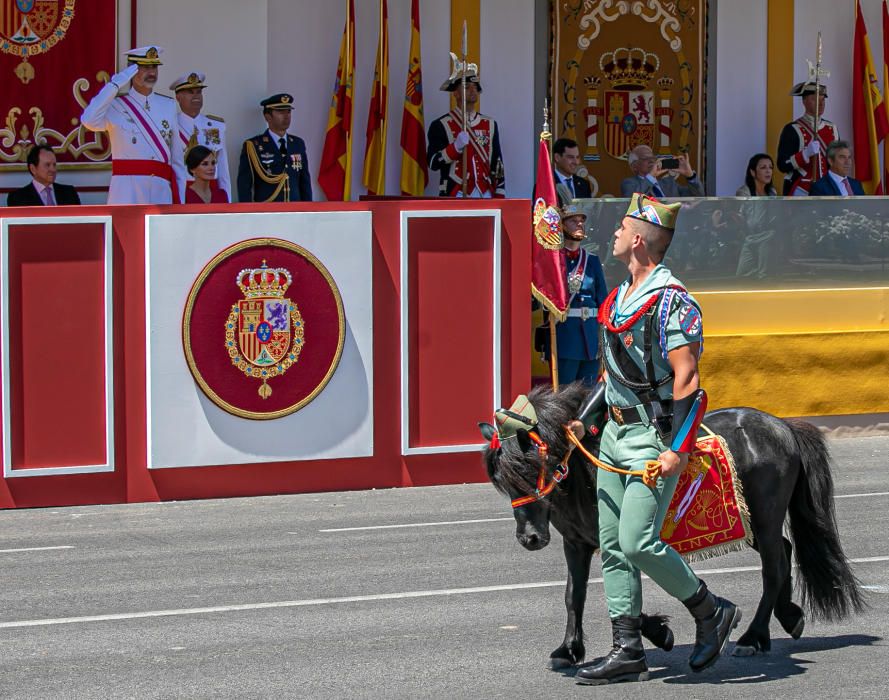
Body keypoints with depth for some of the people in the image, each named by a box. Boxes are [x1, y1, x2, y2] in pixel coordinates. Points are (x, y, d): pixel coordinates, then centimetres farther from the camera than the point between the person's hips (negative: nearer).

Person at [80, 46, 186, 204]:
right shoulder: (116, 105, 3)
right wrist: (115, 85, -12)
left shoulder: (168, 105, 15)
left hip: (162, 191, 4)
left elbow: (177, 157, 15)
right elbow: (89, 121, -19)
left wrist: (180, 200, 11)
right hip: (127, 192, -4)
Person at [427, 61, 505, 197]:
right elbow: (433, 162, -7)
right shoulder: (440, 126, 0)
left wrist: (499, 200, 9)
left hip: (485, 197, 4)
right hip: (455, 198, -4)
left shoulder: (490, 125, 14)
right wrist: (456, 147, -22)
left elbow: (497, 165, 15)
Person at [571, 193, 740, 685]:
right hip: (615, 435, 9)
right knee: (612, 546, 6)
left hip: (654, 437, -9)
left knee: (637, 542, -14)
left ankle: (711, 612, 6)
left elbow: (687, 381, -20)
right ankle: (628, 653, 9)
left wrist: (677, 449, -25)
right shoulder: (621, 296, 13)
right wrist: (585, 417, 17)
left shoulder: (671, 301, -16)